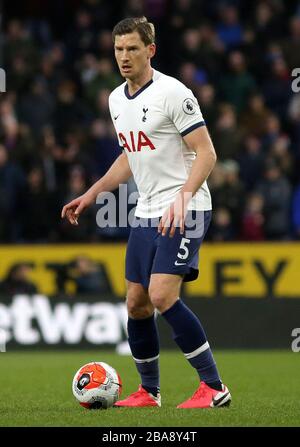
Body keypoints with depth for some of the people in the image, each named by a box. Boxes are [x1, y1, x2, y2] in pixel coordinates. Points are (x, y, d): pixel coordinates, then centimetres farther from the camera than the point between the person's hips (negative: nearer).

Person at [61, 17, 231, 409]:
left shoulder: (173, 93, -14)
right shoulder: (117, 100, 11)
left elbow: (206, 153, -15)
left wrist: (182, 197, -29)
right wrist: (90, 195, 23)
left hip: (184, 211, -8)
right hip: (146, 213, 8)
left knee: (162, 295, -19)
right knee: (136, 304, 8)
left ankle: (214, 387, -13)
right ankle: (148, 392, 22)